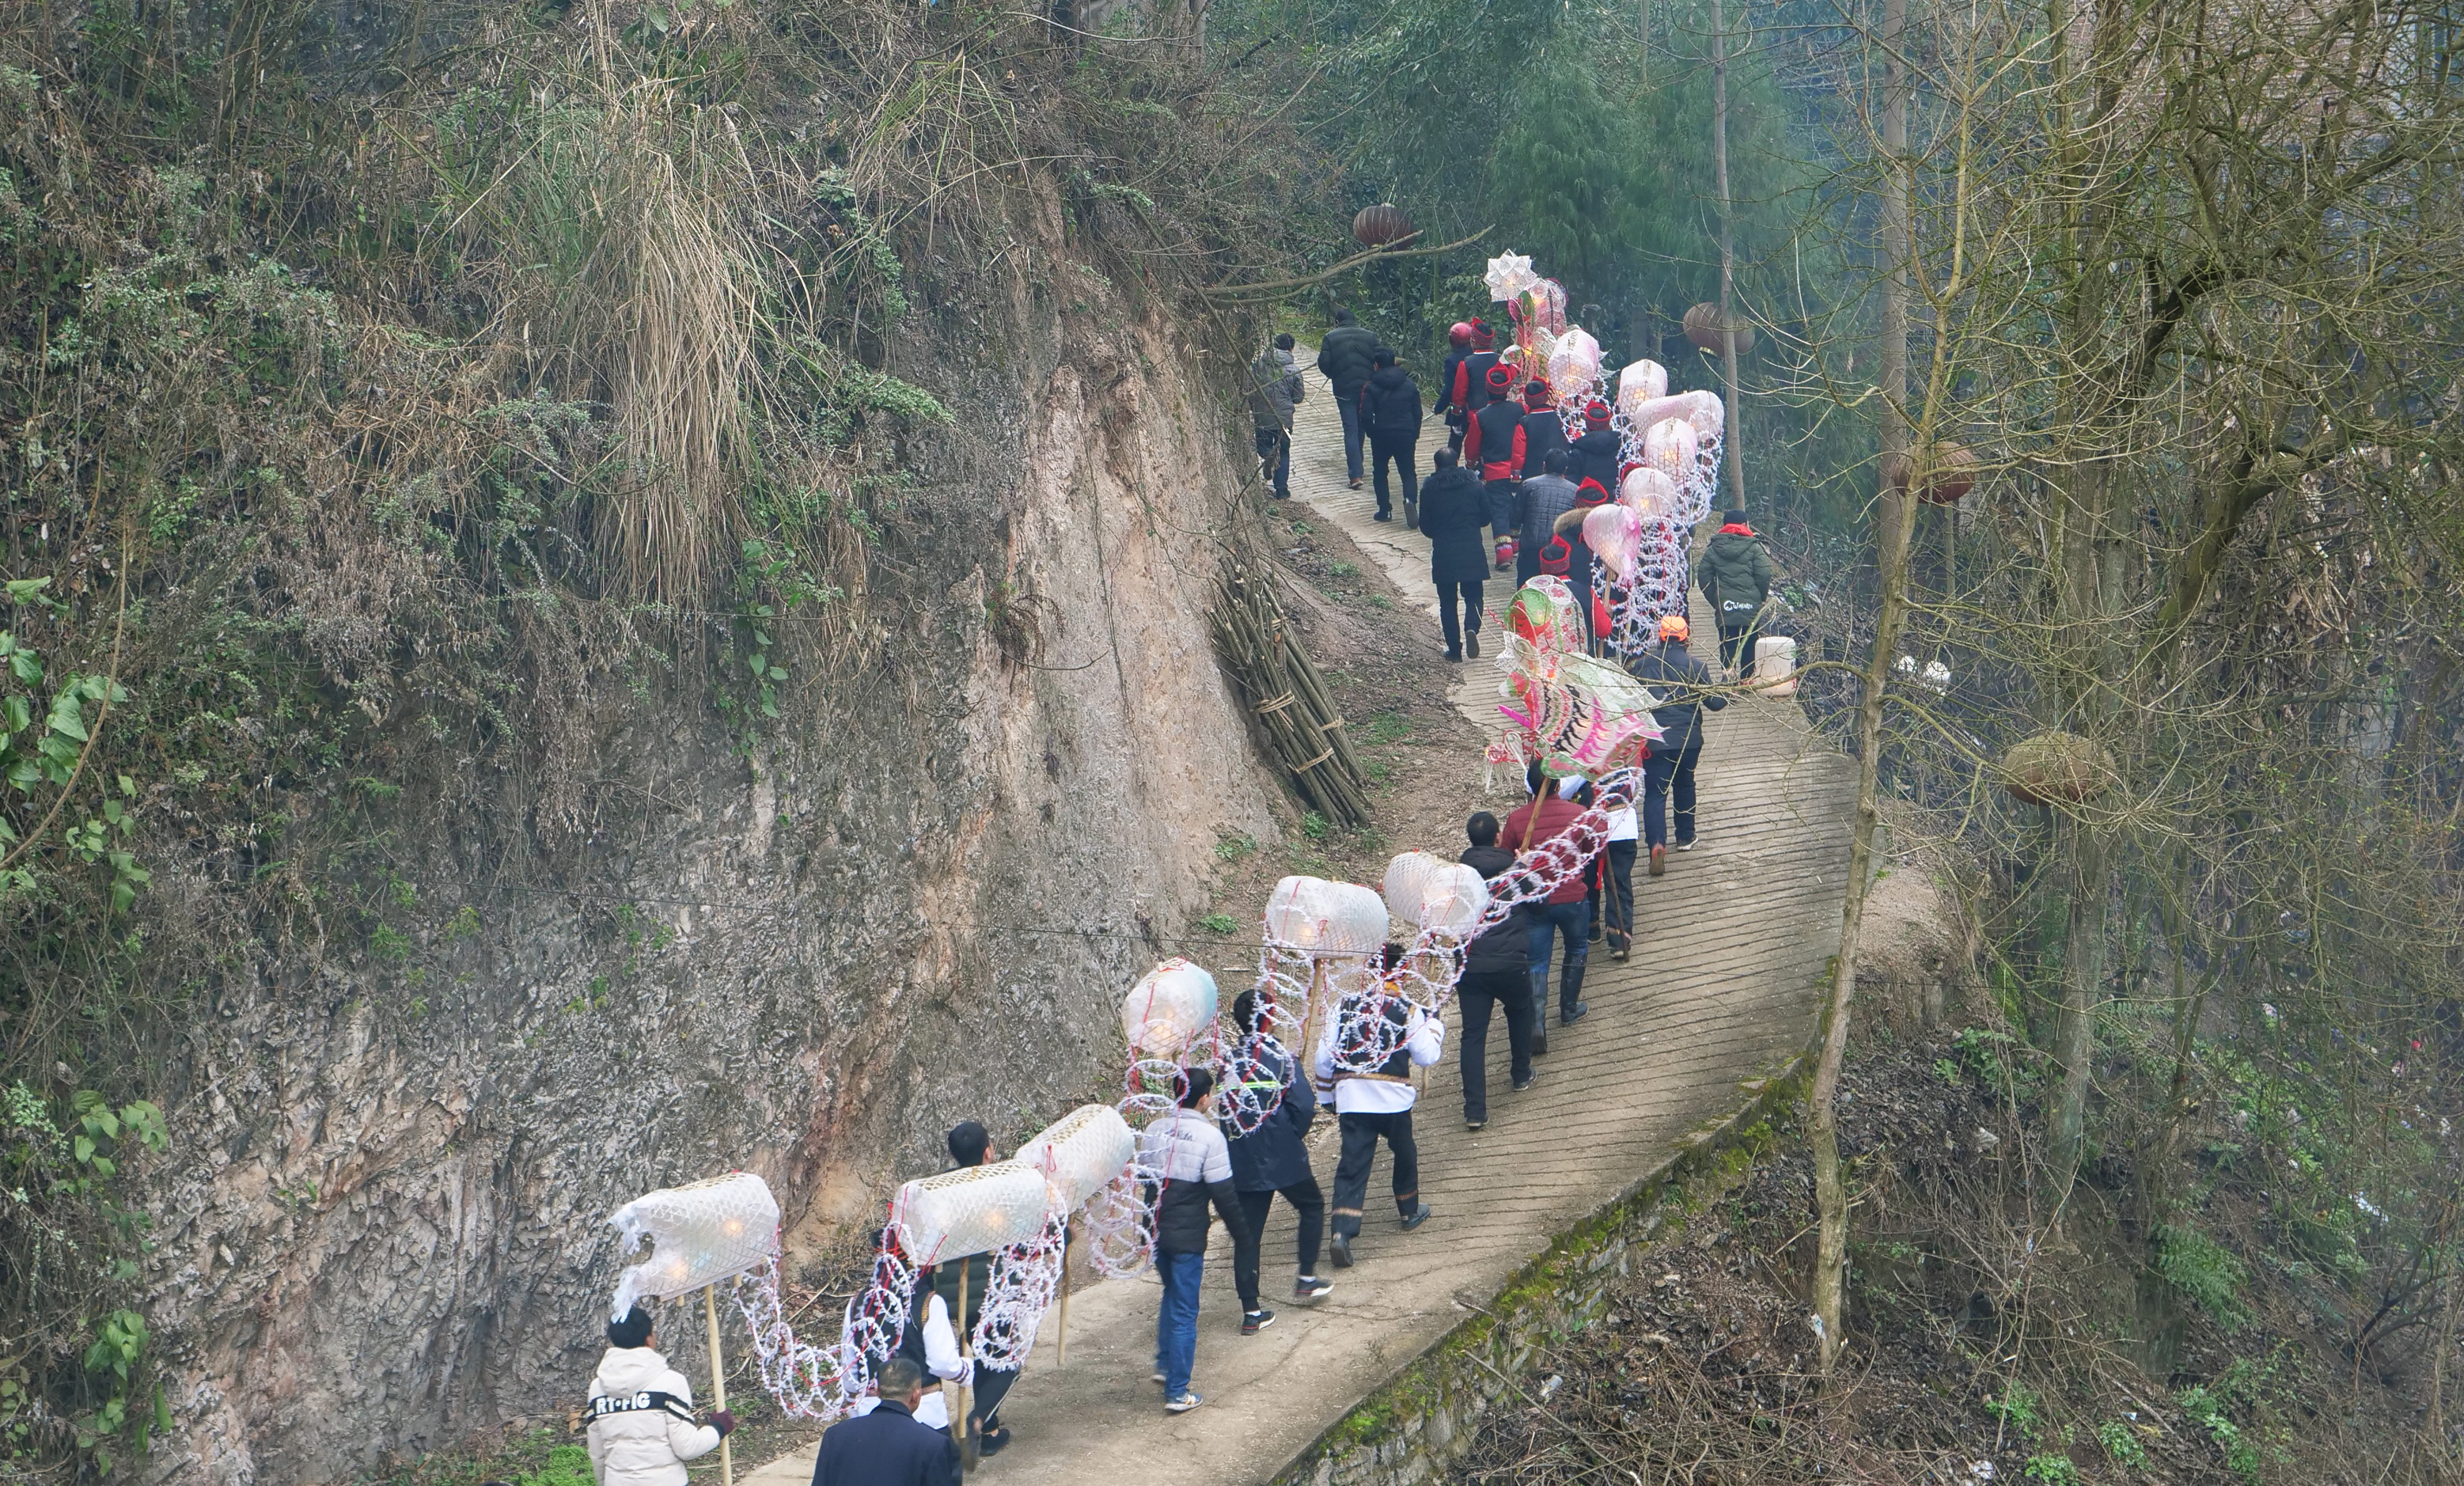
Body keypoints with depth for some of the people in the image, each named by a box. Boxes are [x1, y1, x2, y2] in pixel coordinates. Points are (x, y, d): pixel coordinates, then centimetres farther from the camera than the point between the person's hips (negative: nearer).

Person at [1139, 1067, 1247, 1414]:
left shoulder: (1154, 1130, 3)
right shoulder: (1209, 1136, -15)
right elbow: (1224, 1194, -14)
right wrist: (1242, 1234, -3)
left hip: (1155, 1230, 6)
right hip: (1187, 1238, -6)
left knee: (1172, 1295, 28)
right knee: (1184, 1312, 2)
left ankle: (1164, 1364, 34)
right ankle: (1177, 1393, 5)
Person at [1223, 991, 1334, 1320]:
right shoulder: (1281, 1058, -13)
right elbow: (1304, 1106, -17)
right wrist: (1294, 1135, 2)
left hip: (1242, 1160, 4)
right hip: (1283, 1157, -4)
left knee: (1247, 1232, 7)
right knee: (1312, 1206, 23)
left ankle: (1251, 1311, 7)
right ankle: (1306, 1279, 23)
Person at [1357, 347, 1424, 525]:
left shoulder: (1370, 387, -7)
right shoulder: (1410, 385, 3)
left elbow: (1366, 416, -10)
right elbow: (1417, 414, 7)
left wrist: (1372, 433, 7)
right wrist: (1414, 435, 16)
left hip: (1381, 436, -2)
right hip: (1406, 435, 2)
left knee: (1380, 472, 16)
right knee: (1408, 472, 8)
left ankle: (1385, 510, 15)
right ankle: (1410, 499, -21)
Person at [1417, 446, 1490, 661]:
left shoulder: (1429, 490, -3)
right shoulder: (1474, 485, 0)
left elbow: (1425, 527, 1)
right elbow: (1486, 518, 8)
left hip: (1443, 555, -1)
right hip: (1472, 553, 1)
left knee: (1448, 602, 8)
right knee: (1473, 597, 11)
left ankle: (1454, 649, 7)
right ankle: (1472, 629, -18)